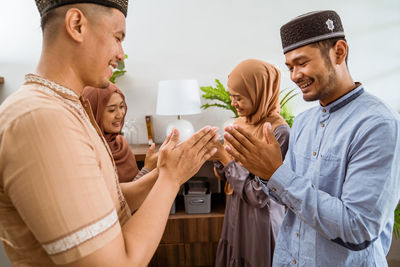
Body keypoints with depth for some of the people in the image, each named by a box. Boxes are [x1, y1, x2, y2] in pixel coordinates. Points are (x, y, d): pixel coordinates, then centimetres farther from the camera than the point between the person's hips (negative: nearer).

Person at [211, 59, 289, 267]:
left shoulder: (279, 132, -23)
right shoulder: (240, 123, 0)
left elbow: (260, 196, -23)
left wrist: (226, 159, -20)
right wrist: (218, 158, -12)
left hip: (260, 221, -7)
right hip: (234, 213, 7)